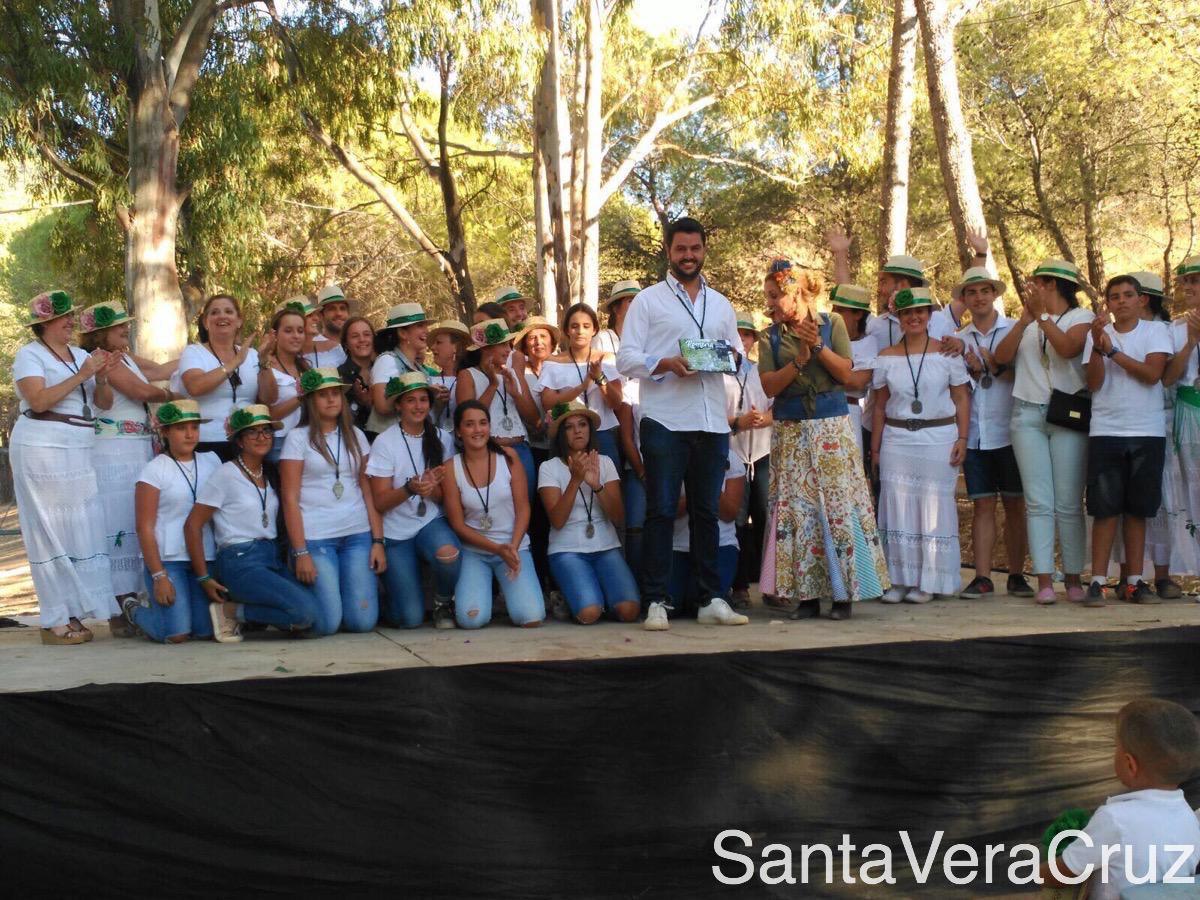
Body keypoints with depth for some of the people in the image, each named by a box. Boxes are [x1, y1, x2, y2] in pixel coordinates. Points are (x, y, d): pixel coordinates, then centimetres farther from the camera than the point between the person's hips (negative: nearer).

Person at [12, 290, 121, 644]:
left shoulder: (81, 355, 16)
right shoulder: (29, 355, -2)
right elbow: (38, 400, -16)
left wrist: (103, 375, -2)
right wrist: (81, 375, -15)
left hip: (80, 452, 6)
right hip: (43, 450, -6)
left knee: (82, 529, 2)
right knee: (51, 532, -5)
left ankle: (72, 614, 6)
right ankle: (55, 622, -3)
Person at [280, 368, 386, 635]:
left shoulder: (355, 436, 13)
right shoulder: (298, 438, 1)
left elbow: (369, 492, 10)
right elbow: (290, 499, -3)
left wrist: (378, 541, 0)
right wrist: (300, 552, -10)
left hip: (358, 535, 3)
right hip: (315, 537, -3)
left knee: (363, 621, -7)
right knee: (327, 623, -11)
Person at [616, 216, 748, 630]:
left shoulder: (721, 305, 20)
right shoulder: (648, 300, 5)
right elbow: (626, 359, -2)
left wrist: (733, 357, -3)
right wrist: (667, 364, -18)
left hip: (712, 422, 4)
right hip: (665, 422, -4)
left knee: (706, 513, 9)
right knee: (661, 512, -2)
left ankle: (711, 600, 13)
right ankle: (656, 601, 2)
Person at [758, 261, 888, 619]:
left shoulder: (832, 324, 4)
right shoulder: (770, 338, 7)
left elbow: (845, 372, -3)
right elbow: (769, 386, -3)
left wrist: (817, 346, -14)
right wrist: (799, 360, -14)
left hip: (832, 428, -1)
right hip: (790, 432, 2)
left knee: (838, 504, -4)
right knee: (797, 509, -2)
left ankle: (842, 592, 3)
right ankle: (806, 593, 4)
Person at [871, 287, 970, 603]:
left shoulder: (947, 353, 3)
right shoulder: (886, 358, 8)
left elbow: (961, 400, 4)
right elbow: (880, 406, 10)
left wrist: (962, 438, -6)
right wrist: (875, 449, 7)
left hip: (939, 438, -2)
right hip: (897, 440, 2)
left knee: (934, 506, 0)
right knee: (898, 507, 0)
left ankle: (929, 582, 8)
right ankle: (901, 580, 7)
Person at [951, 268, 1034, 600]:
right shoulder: (959, 340, 12)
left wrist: (995, 366, -15)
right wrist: (974, 372, -8)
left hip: (1009, 432, -2)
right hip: (975, 434, 3)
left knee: (1015, 504, 2)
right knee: (982, 505, 3)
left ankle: (1016, 575, 9)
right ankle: (982, 577, 4)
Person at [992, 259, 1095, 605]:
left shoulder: (1081, 317, 5)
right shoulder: (1027, 320, 17)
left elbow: (1067, 348, -16)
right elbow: (1001, 357, 2)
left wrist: (1042, 314, -13)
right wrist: (1025, 319, -6)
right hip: (1028, 416, 3)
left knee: (1069, 503, -2)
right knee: (1038, 502, -3)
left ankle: (1074, 578, 6)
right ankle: (1044, 580, -5)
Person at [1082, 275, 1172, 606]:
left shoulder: (1156, 331, 4)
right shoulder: (1097, 334, 7)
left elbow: (1152, 373, -11)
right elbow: (1094, 384, -4)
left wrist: (1112, 350, -14)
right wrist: (1098, 345, -17)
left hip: (1148, 433, 0)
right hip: (1105, 432, 0)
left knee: (1138, 511, 5)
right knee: (1106, 510, -4)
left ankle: (1133, 582, 11)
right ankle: (1097, 582, -2)